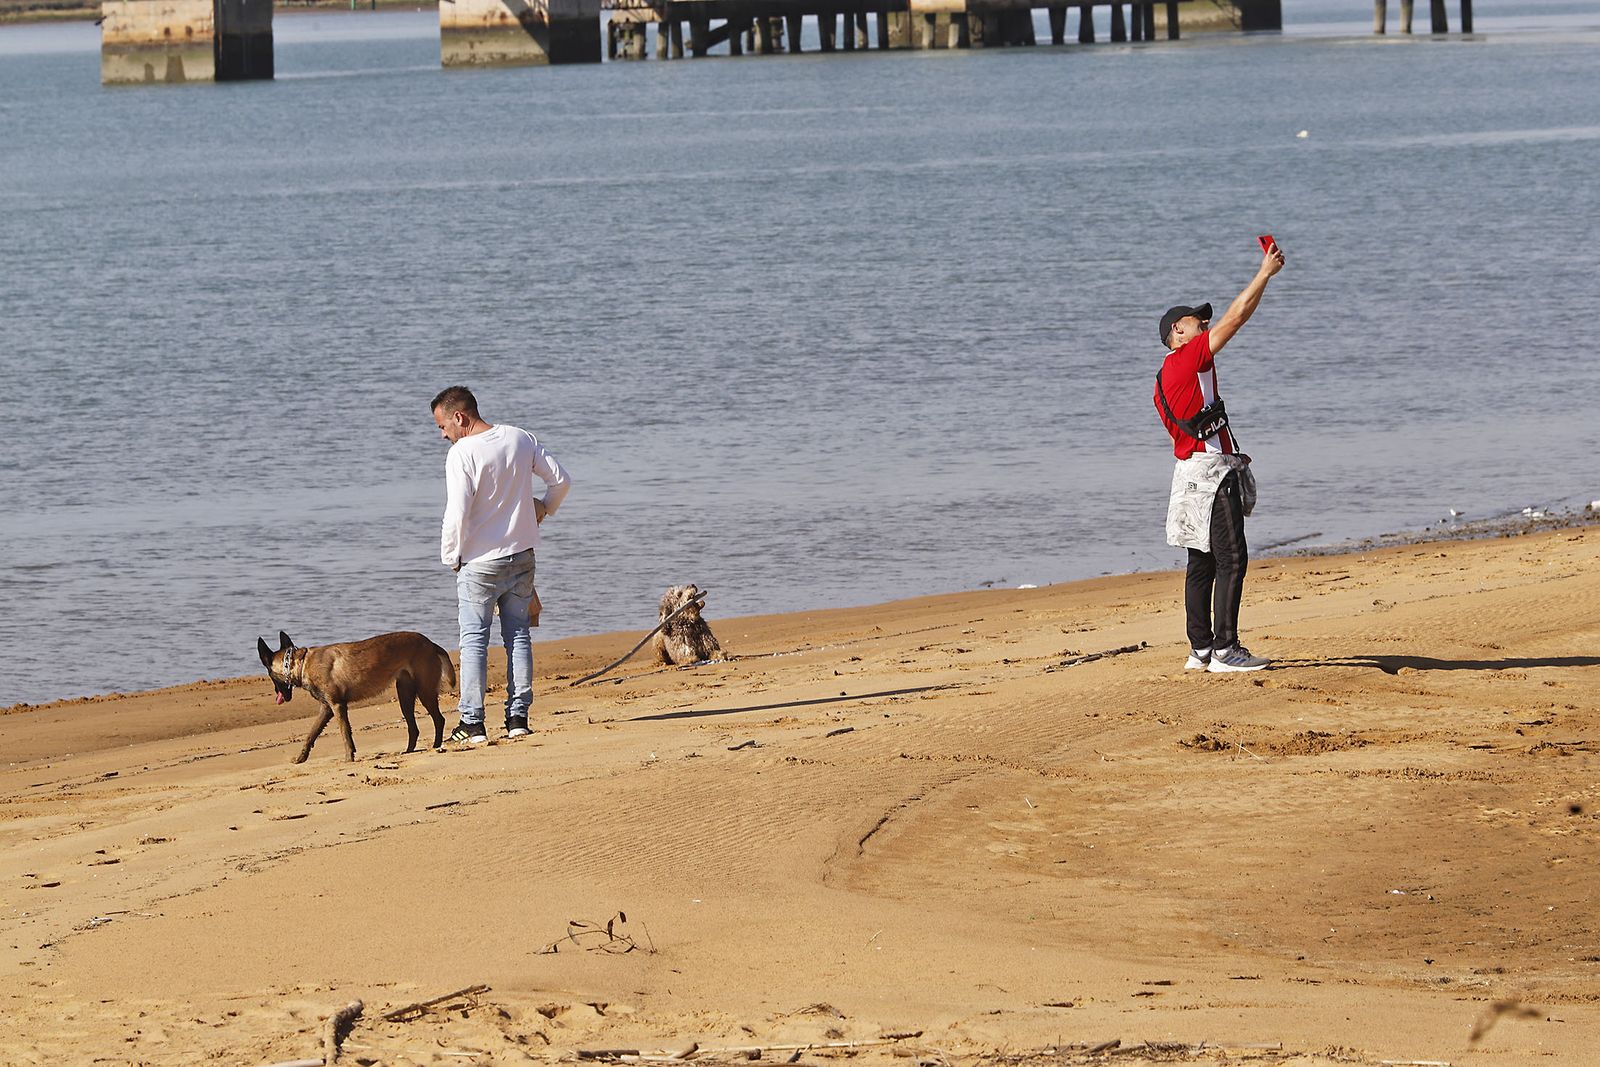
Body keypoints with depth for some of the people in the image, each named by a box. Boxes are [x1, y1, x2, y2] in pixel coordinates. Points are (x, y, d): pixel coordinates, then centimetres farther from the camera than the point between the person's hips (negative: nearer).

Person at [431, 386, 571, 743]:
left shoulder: (462, 453, -17)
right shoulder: (520, 439, 1)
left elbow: (457, 514, -21)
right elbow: (560, 480, 8)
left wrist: (451, 555, -5)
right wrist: (543, 508, 26)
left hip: (479, 562, -5)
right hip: (522, 553, 5)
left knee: (474, 639, 3)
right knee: (518, 635, 12)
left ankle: (473, 723, 3)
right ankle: (518, 716, 12)